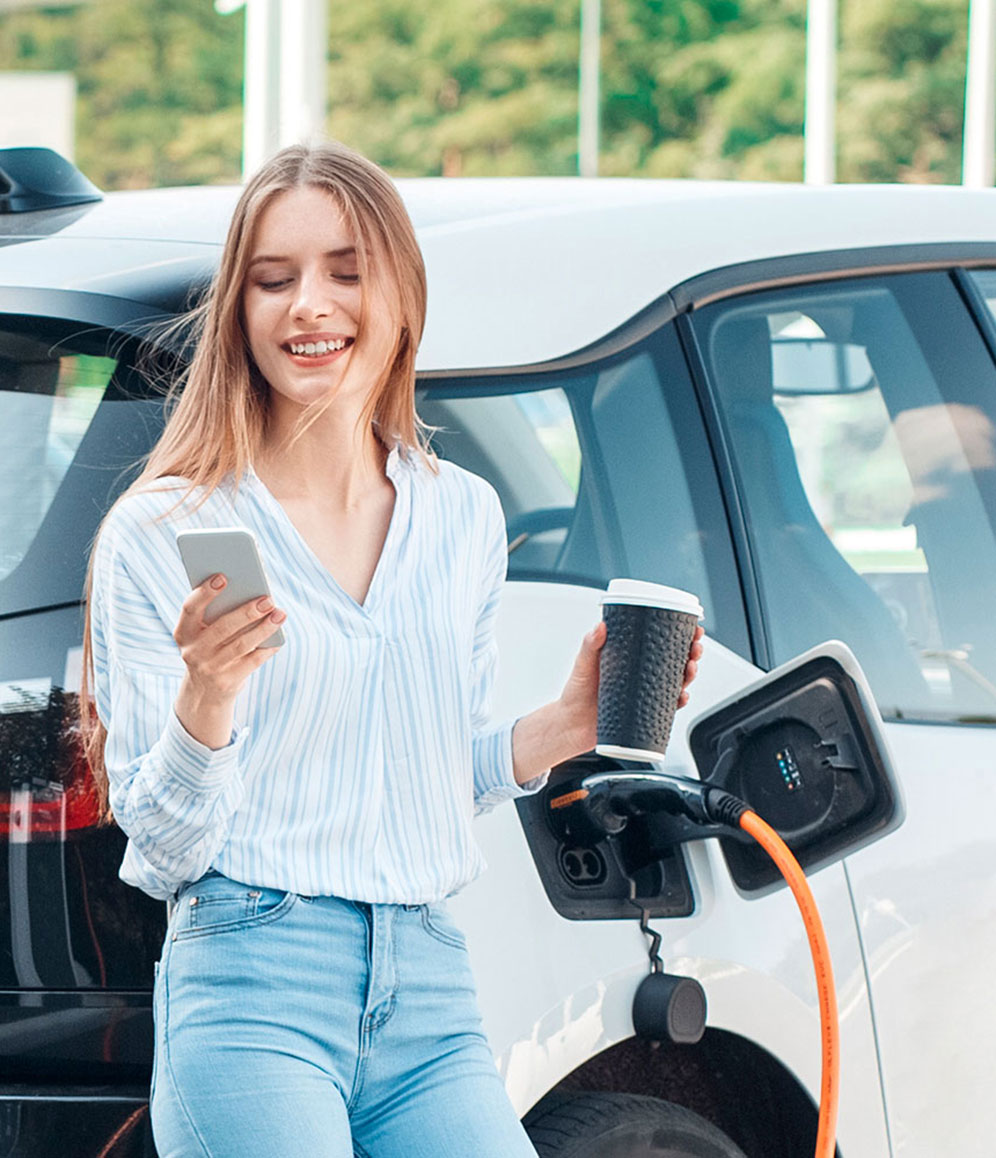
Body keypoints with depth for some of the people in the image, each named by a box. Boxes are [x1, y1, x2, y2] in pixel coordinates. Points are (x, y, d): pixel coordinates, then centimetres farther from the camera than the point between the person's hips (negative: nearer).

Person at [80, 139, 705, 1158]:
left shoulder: (465, 518, 12)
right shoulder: (160, 534, -2)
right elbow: (164, 849, -4)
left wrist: (569, 725, 5)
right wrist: (203, 705, -21)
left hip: (431, 992, 4)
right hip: (250, 995, -4)